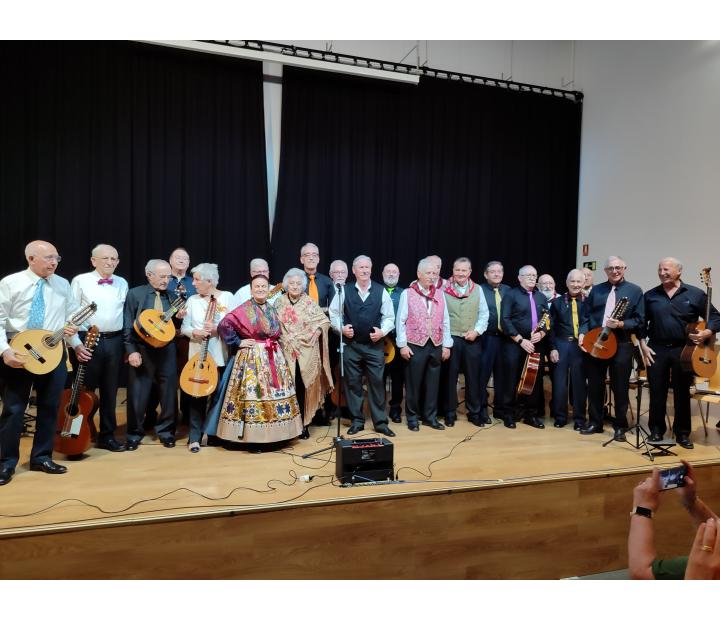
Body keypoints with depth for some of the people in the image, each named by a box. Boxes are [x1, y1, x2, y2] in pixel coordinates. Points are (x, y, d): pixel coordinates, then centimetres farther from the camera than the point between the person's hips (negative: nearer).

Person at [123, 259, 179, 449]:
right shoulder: (134, 294, 1)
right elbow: (127, 325, -3)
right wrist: (132, 350, -11)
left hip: (167, 350, 3)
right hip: (142, 350, -2)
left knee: (168, 393, 7)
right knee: (137, 394, 4)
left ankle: (166, 432, 23)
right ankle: (134, 434, 21)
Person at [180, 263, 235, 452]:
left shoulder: (227, 297, 0)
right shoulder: (192, 300, 7)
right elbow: (184, 327, 5)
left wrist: (218, 328, -18)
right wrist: (195, 332, -15)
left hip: (221, 354, -1)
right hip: (198, 354, 1)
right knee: (197, 395, 1)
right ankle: (194, 437, 9)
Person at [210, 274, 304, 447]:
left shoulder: (272, 310, 12)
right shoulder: (245, 309, -8)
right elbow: (223, 326, -16)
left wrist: (274, 344, 9)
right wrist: (238, 342, -13)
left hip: (274, 357, 7)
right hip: (252, 358, -7)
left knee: (274, 392, 8)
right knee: (253, 393, -7)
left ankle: (273, 435, 18)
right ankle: (252, 437, 2)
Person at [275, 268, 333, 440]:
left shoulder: (309, 303, 1)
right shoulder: (279, 302, 6)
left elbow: (324, 321, 1)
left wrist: (313, 334, -9)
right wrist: (286, 339, -1)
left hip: (306, 353, -1)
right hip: (286, 352, 1)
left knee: (303, 388, 1)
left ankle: (303, 424, 13)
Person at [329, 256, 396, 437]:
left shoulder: (381, 291, 1)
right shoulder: (344, 291, 1)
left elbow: (389, 317, 5)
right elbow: (334, 313, 6)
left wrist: (382, 331, -11)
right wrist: (341, 328, -9)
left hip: (375, 345, 0)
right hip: (351, 345, 0)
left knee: (377, 383, 3)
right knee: (353, 383, 7)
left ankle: (380, 422, 14)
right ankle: (357, 421, 21)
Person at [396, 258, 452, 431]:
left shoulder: (440, 294, 8)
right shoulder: (407, 294, -3)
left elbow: (445, 321, 9)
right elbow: (400, 321, -4)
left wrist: (446, 345, 5)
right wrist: (402, 344, -9)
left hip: (436, 346, 4)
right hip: (415, 345, -3)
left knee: (433, 383, 10)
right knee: (413, 383, 5)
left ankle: (430, 416, 22)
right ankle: (412, 417, 19)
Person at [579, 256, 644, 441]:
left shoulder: (635, 290, 2)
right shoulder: (596, 290, 10)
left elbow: (639, 320, -2)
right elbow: (585, 315, 10)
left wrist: (621, 324, -18)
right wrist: (583, 333, -6)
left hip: (621, 345, -3)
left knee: (620, 388, 5)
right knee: (594, 386, 9)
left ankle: (620, 426, 18)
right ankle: (595, 422, 22)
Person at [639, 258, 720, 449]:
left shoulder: (695, 294, 0)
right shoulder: (650, 296, 5)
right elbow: (641, 322, 7)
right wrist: (643, 345, -2)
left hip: (684, 350, -1)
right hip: (657, 349, 1)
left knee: (682, 393, 7)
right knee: (657, 392, 6)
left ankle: (682, 433, 20)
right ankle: (657, 430, 19)